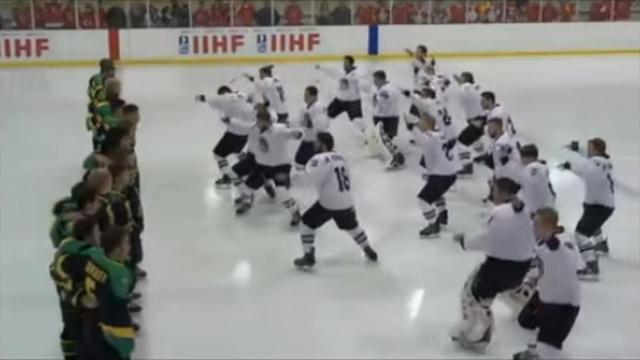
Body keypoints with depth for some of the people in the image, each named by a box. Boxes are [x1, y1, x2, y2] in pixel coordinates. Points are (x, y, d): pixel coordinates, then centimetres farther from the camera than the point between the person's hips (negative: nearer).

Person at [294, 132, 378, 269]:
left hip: (328, 202, -7)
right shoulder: (340, 158, 10)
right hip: (346, 201, 7)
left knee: (307, 223, 9)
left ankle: (309, 257, 8)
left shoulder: (320, 159, -15)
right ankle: (369, 251, 38)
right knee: (352, 226, 29)